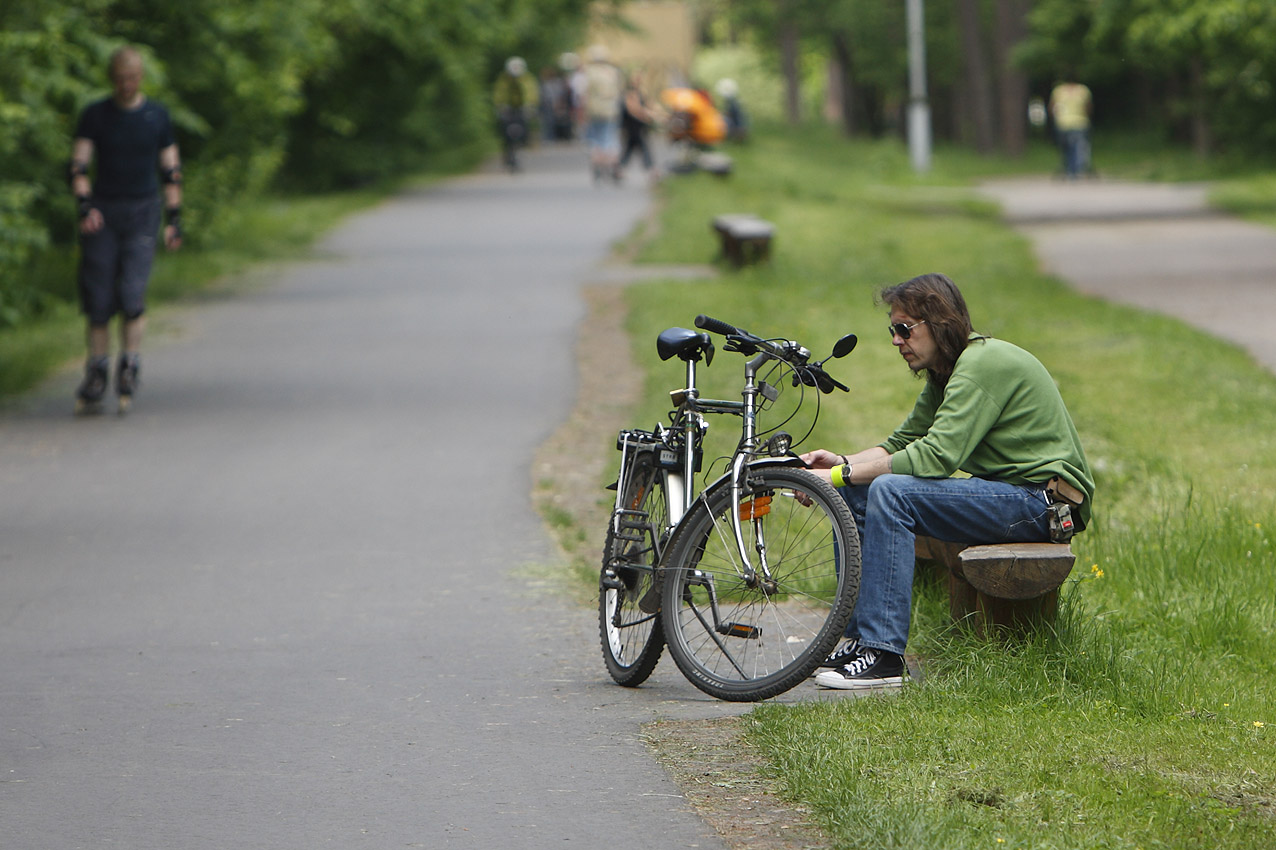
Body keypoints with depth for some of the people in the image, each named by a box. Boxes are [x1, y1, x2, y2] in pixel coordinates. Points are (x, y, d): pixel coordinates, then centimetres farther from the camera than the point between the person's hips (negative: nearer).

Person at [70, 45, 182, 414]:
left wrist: (174, 220, 6)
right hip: (102, 212, 0)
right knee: (97, 298, -3)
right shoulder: (94, 116, 4)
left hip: (142, 210, 0)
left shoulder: (157, 116, 7)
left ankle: (130, 365, -6)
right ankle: (96, 373, 5)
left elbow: (171, 170, 11)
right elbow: (78, 166, -2)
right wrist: (85, 206, -19)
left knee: (132, 292, -15)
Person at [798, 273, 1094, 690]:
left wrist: (840, 475, -23)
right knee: (854, 494, 2)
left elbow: (936, 456, -26)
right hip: (1000, 488, 10)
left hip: (1040, 498, -10)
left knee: (891, 492, -26)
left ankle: (883, 656, -26)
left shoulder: (984, 364, -19)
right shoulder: (945, 373, 13)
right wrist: (842, 463, -7)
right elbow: (902, 443, 13)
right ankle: (858, 636, 4)